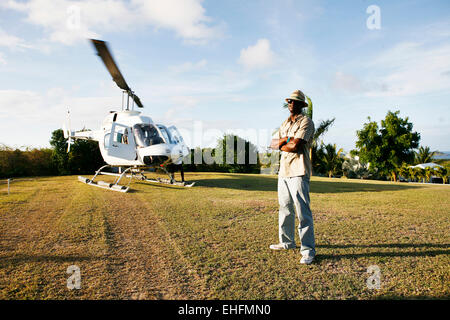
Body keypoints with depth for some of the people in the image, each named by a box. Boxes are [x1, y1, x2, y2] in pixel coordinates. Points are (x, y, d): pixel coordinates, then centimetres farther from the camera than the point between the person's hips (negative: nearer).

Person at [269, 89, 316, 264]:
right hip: (283, 171, 8)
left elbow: (295, 146, -16)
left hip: (298, 172, -8)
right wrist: (285, 139, -9)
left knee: (303, 211, -9)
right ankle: (287, 242, 27)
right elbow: (273, 143, 9)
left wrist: (281, 145, 2)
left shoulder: (306, 122, -4)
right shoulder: (285, 123, 21)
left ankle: (308, 250, -4)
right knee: (285, 209, 14)